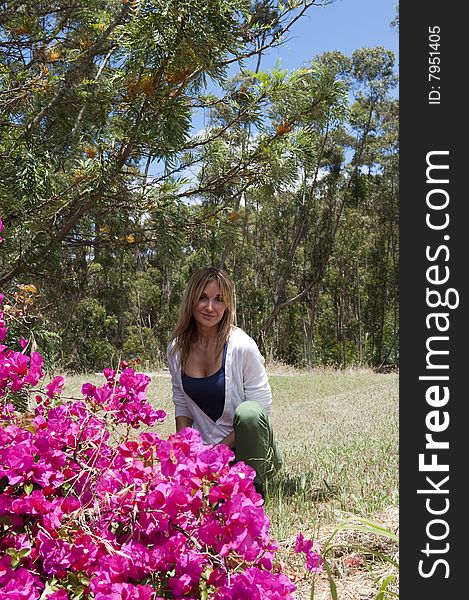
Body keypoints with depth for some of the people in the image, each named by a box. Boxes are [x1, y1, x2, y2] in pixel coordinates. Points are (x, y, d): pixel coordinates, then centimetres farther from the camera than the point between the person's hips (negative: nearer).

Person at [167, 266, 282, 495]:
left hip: (247, 449, -4)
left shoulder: (242, 346, -15)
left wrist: (220, 448, -14)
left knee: (247, 412, -35)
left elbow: (261, 407, -12)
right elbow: (181, 405, 9)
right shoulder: (177, 348, -1)